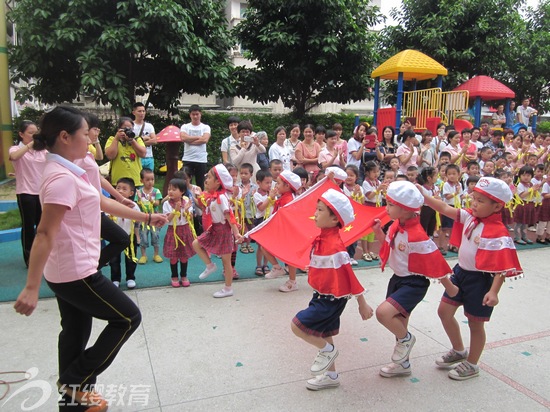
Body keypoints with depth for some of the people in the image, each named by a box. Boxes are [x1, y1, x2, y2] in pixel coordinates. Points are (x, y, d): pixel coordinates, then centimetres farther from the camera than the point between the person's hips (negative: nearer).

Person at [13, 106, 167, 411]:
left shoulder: (65, 172, 9)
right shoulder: (63, 178, -23)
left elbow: (102, 202, 18)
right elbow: (45, 234, -27)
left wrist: (146, 217, 22)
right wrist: (31, 288, -28)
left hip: (69, 271, 10)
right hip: (76, 272, -10)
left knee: (76, 331, 20)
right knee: (128, 318, 3)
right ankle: (76, 383, 12)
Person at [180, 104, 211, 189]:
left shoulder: (206, 127, 7)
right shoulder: (185, 127, 9)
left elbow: (205, 140, -11)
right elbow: (183, 138, -11)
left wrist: (190, 141, -8)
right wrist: (198, 137, -6)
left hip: (201, 160, 0)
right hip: (187, 159, 0)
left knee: (200, 184, 6)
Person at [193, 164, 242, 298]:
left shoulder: (221, 197, -22)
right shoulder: (211, 196, 4)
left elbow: (229, 216, -24)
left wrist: (236, 232, -29)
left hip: (224, 229, -8)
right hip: (214, 228, 9)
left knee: (226, 260, 3)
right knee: (196, 243, 5)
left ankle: (228, 289, 16)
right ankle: (210, 265, 19)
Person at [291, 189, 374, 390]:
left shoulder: (334, 245, -27)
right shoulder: (324, 238, 0)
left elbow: (349, 275, -22)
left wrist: (362, 303, -17)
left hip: (331, 299, -9)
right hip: (323, 296, 9)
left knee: (297, 325, -9)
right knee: (323, 334, 19)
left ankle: (327, 350, 13)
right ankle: (331, 375, 35)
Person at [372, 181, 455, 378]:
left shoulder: (417, 236, -28)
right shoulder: (396, 225, -3)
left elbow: (435, 263, -19)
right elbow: (388, 246, 14)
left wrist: (449, 287, -9)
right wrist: (378, 232, -2)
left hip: (413, 283, -9)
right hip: (398, 278, 9)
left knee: (383, 312, -25)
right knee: (398, 322, 19)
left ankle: (406, 339, 6)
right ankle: (402, 363, 40)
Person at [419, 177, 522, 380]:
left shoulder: (499, 234, -22)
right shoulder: (470, 217, -3)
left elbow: (502, 267, -22)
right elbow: (445, 209, -6)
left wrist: (493, 291, -28)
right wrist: (423, 196, -17)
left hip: (480, 279, -7)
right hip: (461, 272, 7)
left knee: (475, 324, 10)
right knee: (444, 311, 13)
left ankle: (472, 365, 32)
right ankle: (459, 351, 37)